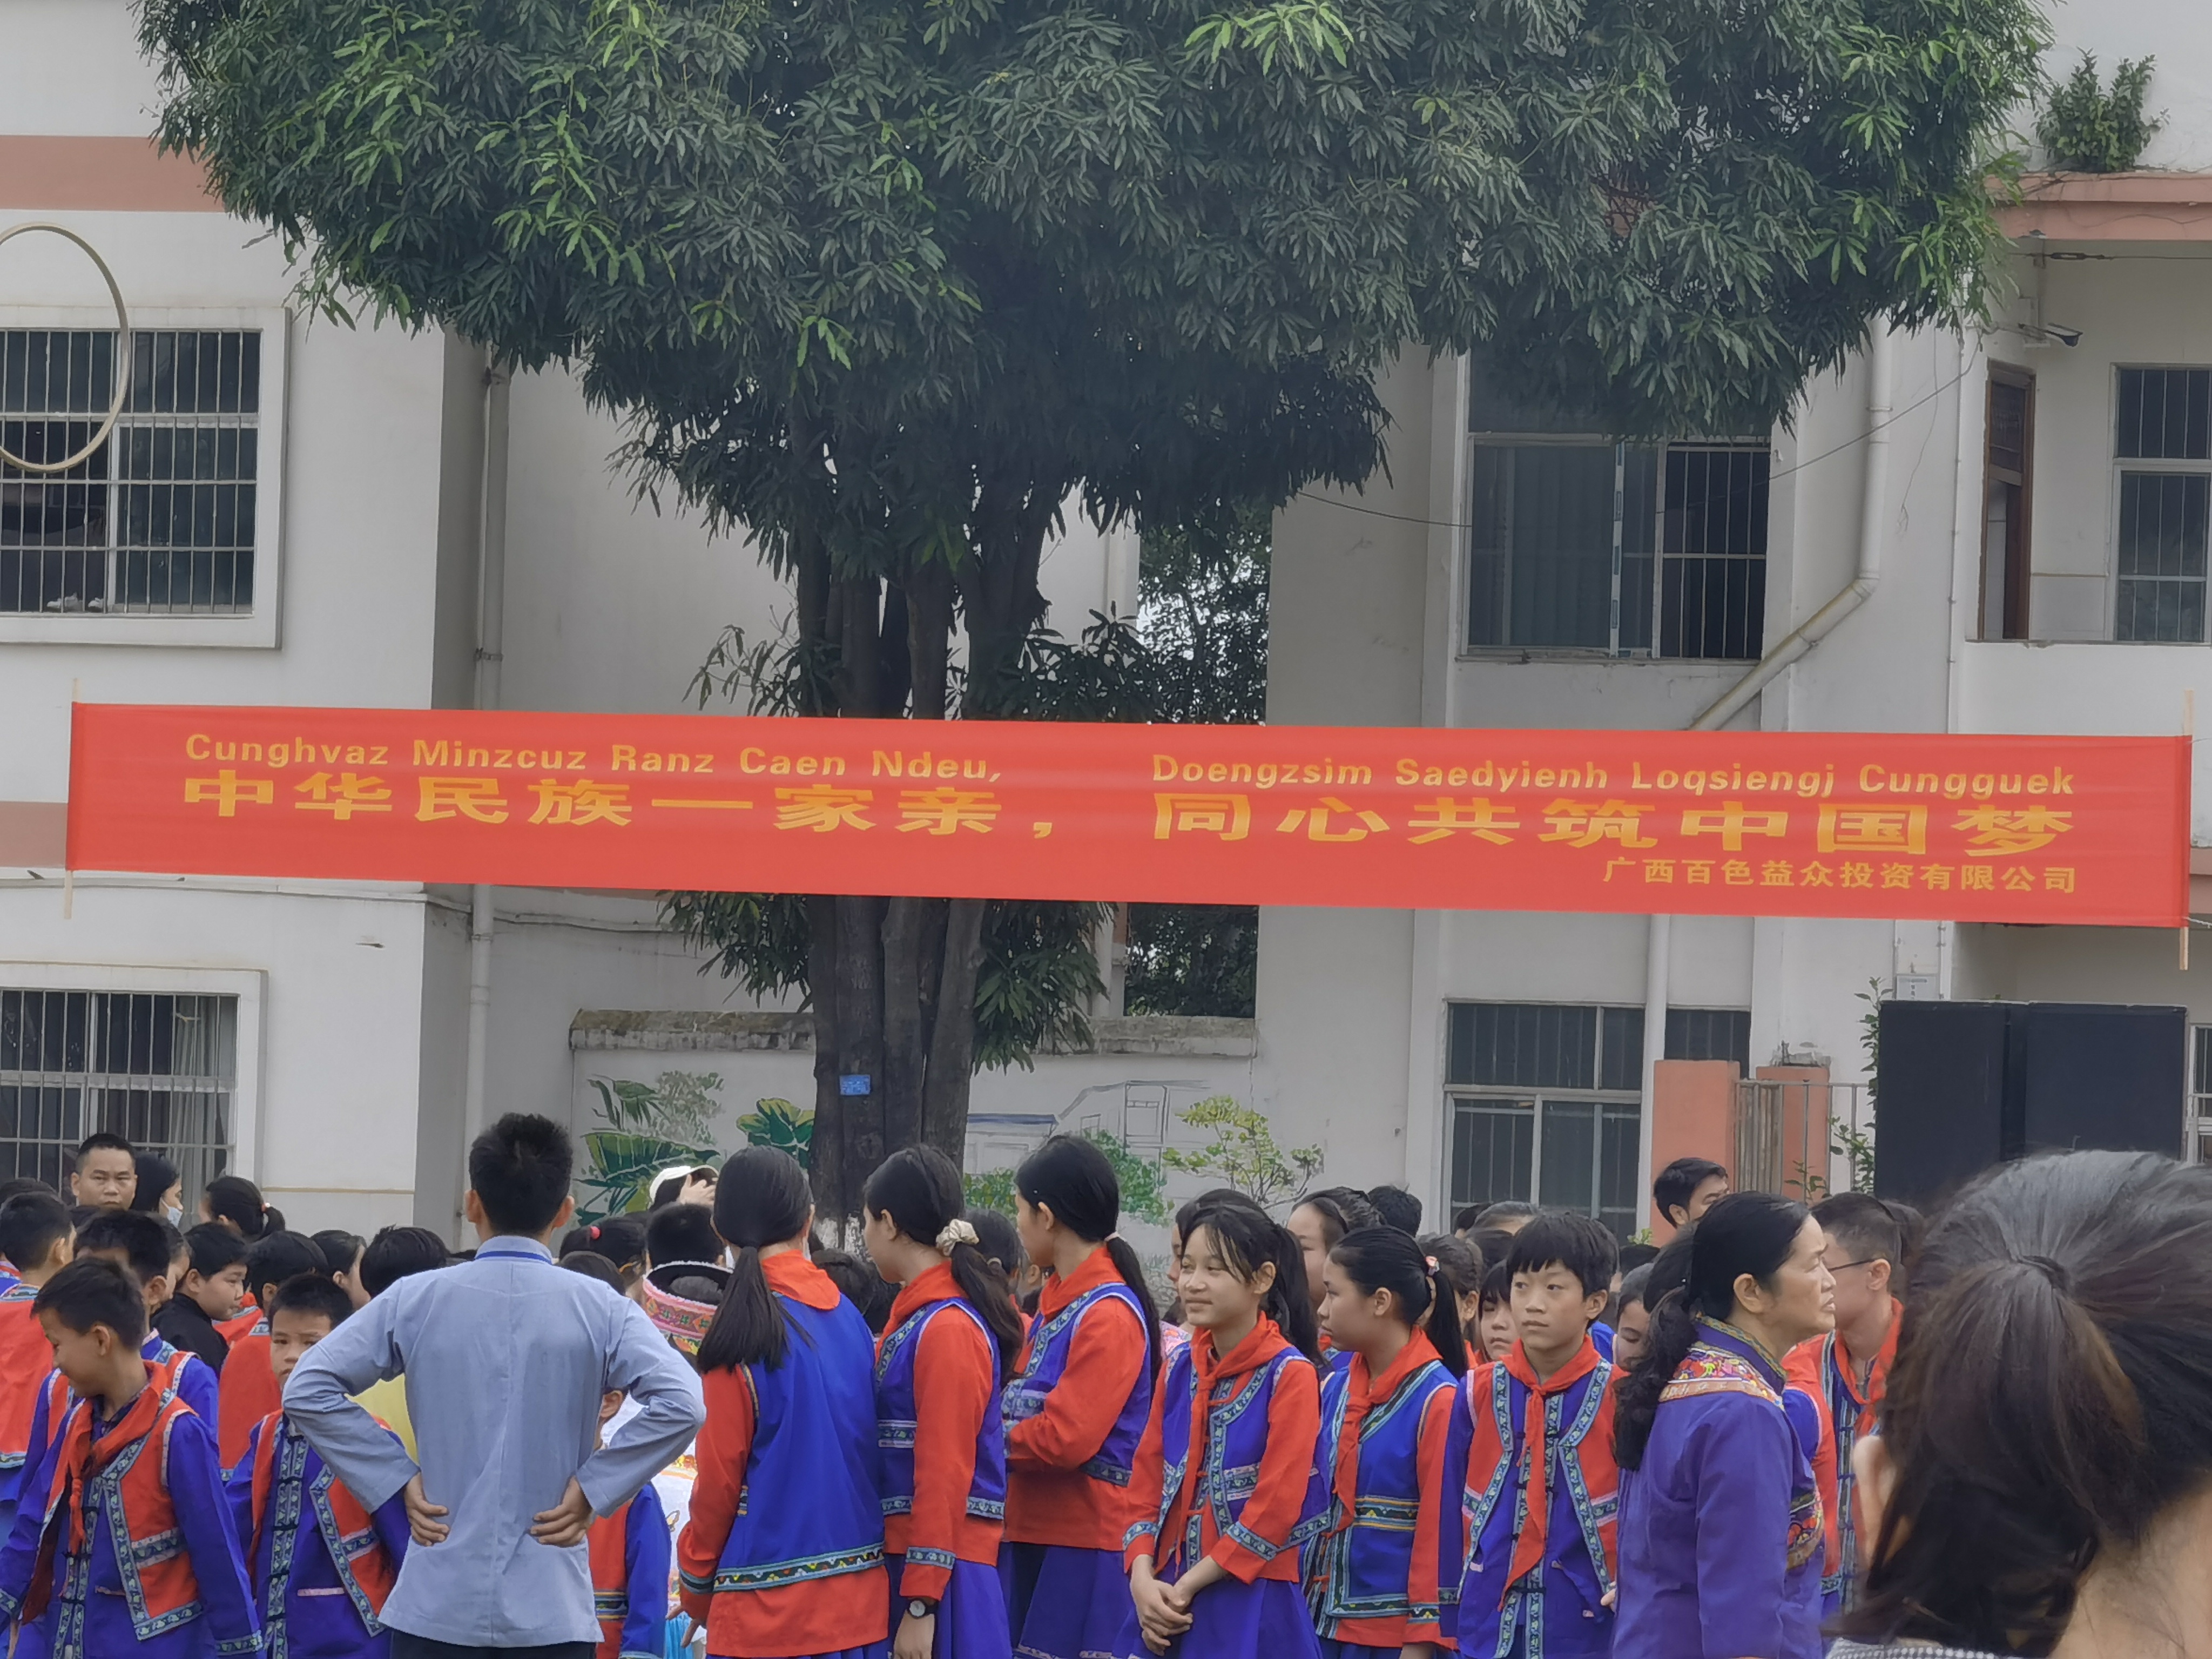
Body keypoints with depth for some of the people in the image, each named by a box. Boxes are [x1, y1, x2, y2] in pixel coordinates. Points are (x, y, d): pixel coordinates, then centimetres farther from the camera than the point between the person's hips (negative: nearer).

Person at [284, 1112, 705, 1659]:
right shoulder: (598, 1309, -3)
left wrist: (397, 1479, 1)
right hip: (552, 1613, -1)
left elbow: (307, 1389, -3)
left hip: (434, 1609, 1)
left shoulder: (415, 1300, 0)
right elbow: (679, 1403, -15)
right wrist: (593, 1489, -6)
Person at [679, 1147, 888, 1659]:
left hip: (769, 1602, -6)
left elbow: (720, 1479, -8)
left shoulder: (741, 1331, -11)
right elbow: (870, 1451, 9)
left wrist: (695, 1589, 6)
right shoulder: (847, 1315, 4)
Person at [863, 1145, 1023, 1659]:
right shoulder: (917, 1314, 14)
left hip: (943, 1568, -9)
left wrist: (921, 1602, -19)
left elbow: (945, 1473, -18)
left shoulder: (946, 1329, -14)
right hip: (902, 1555, 9)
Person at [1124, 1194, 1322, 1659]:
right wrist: (1143, 1578, -6)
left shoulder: (1290, 1375, -8)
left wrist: (1188, 1585, -14)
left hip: (1251, 1603, -5)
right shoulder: (1181, 1367, 10)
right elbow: (1148, 1484, 9)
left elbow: (1276, 1508, -14)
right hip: (1168, 1601, 6)